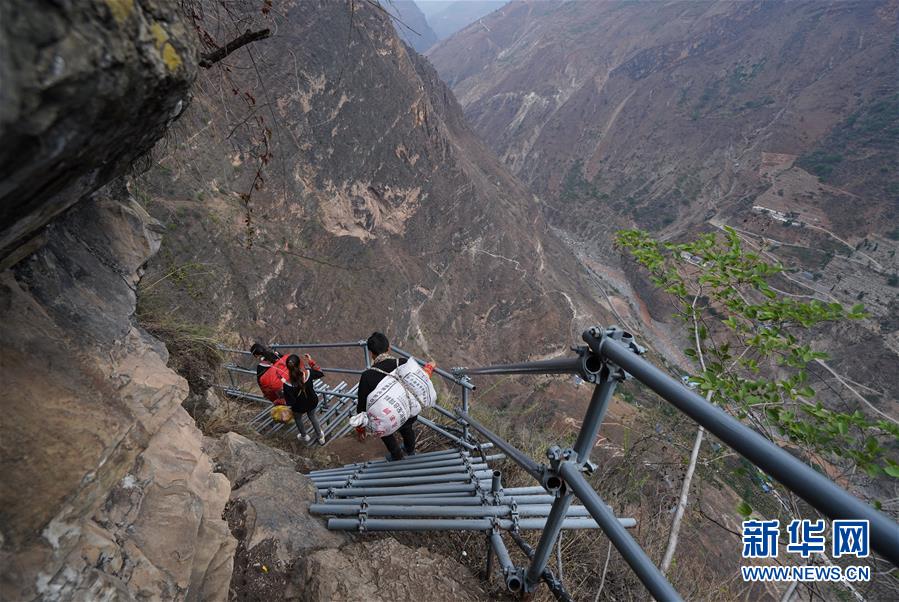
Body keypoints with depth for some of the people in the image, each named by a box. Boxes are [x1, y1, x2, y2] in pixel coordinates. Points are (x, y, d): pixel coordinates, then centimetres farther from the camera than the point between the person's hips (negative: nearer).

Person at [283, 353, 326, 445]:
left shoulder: (288, 384, -37)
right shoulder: (308, 373, -32)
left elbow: (290, 402, -26)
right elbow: (321, 373, -10)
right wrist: (311, 361, -7)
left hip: (299, 407, -2)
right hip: (312, 403, 2)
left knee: (297, 419, 35)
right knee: (312, 417, 34)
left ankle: (304, 436, 59)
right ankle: (321, 437, 53)